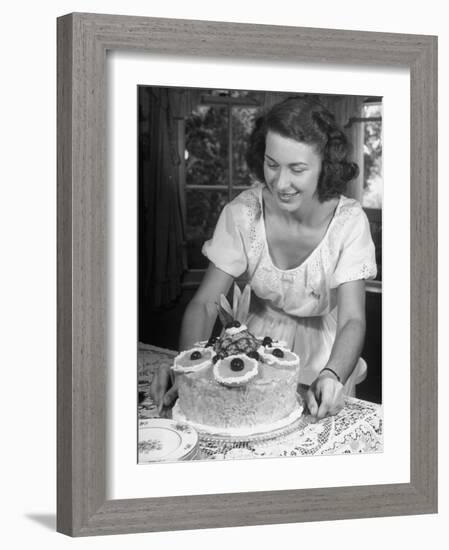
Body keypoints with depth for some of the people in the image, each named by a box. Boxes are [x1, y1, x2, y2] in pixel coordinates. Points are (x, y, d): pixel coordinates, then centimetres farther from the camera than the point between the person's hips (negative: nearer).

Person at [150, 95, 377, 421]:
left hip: (326, 354, -1)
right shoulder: (242, 214, -13)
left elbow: (352, 319, -19)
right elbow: (204, 303, -10)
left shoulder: (349, 221, -16)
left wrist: (332, 376, -41)